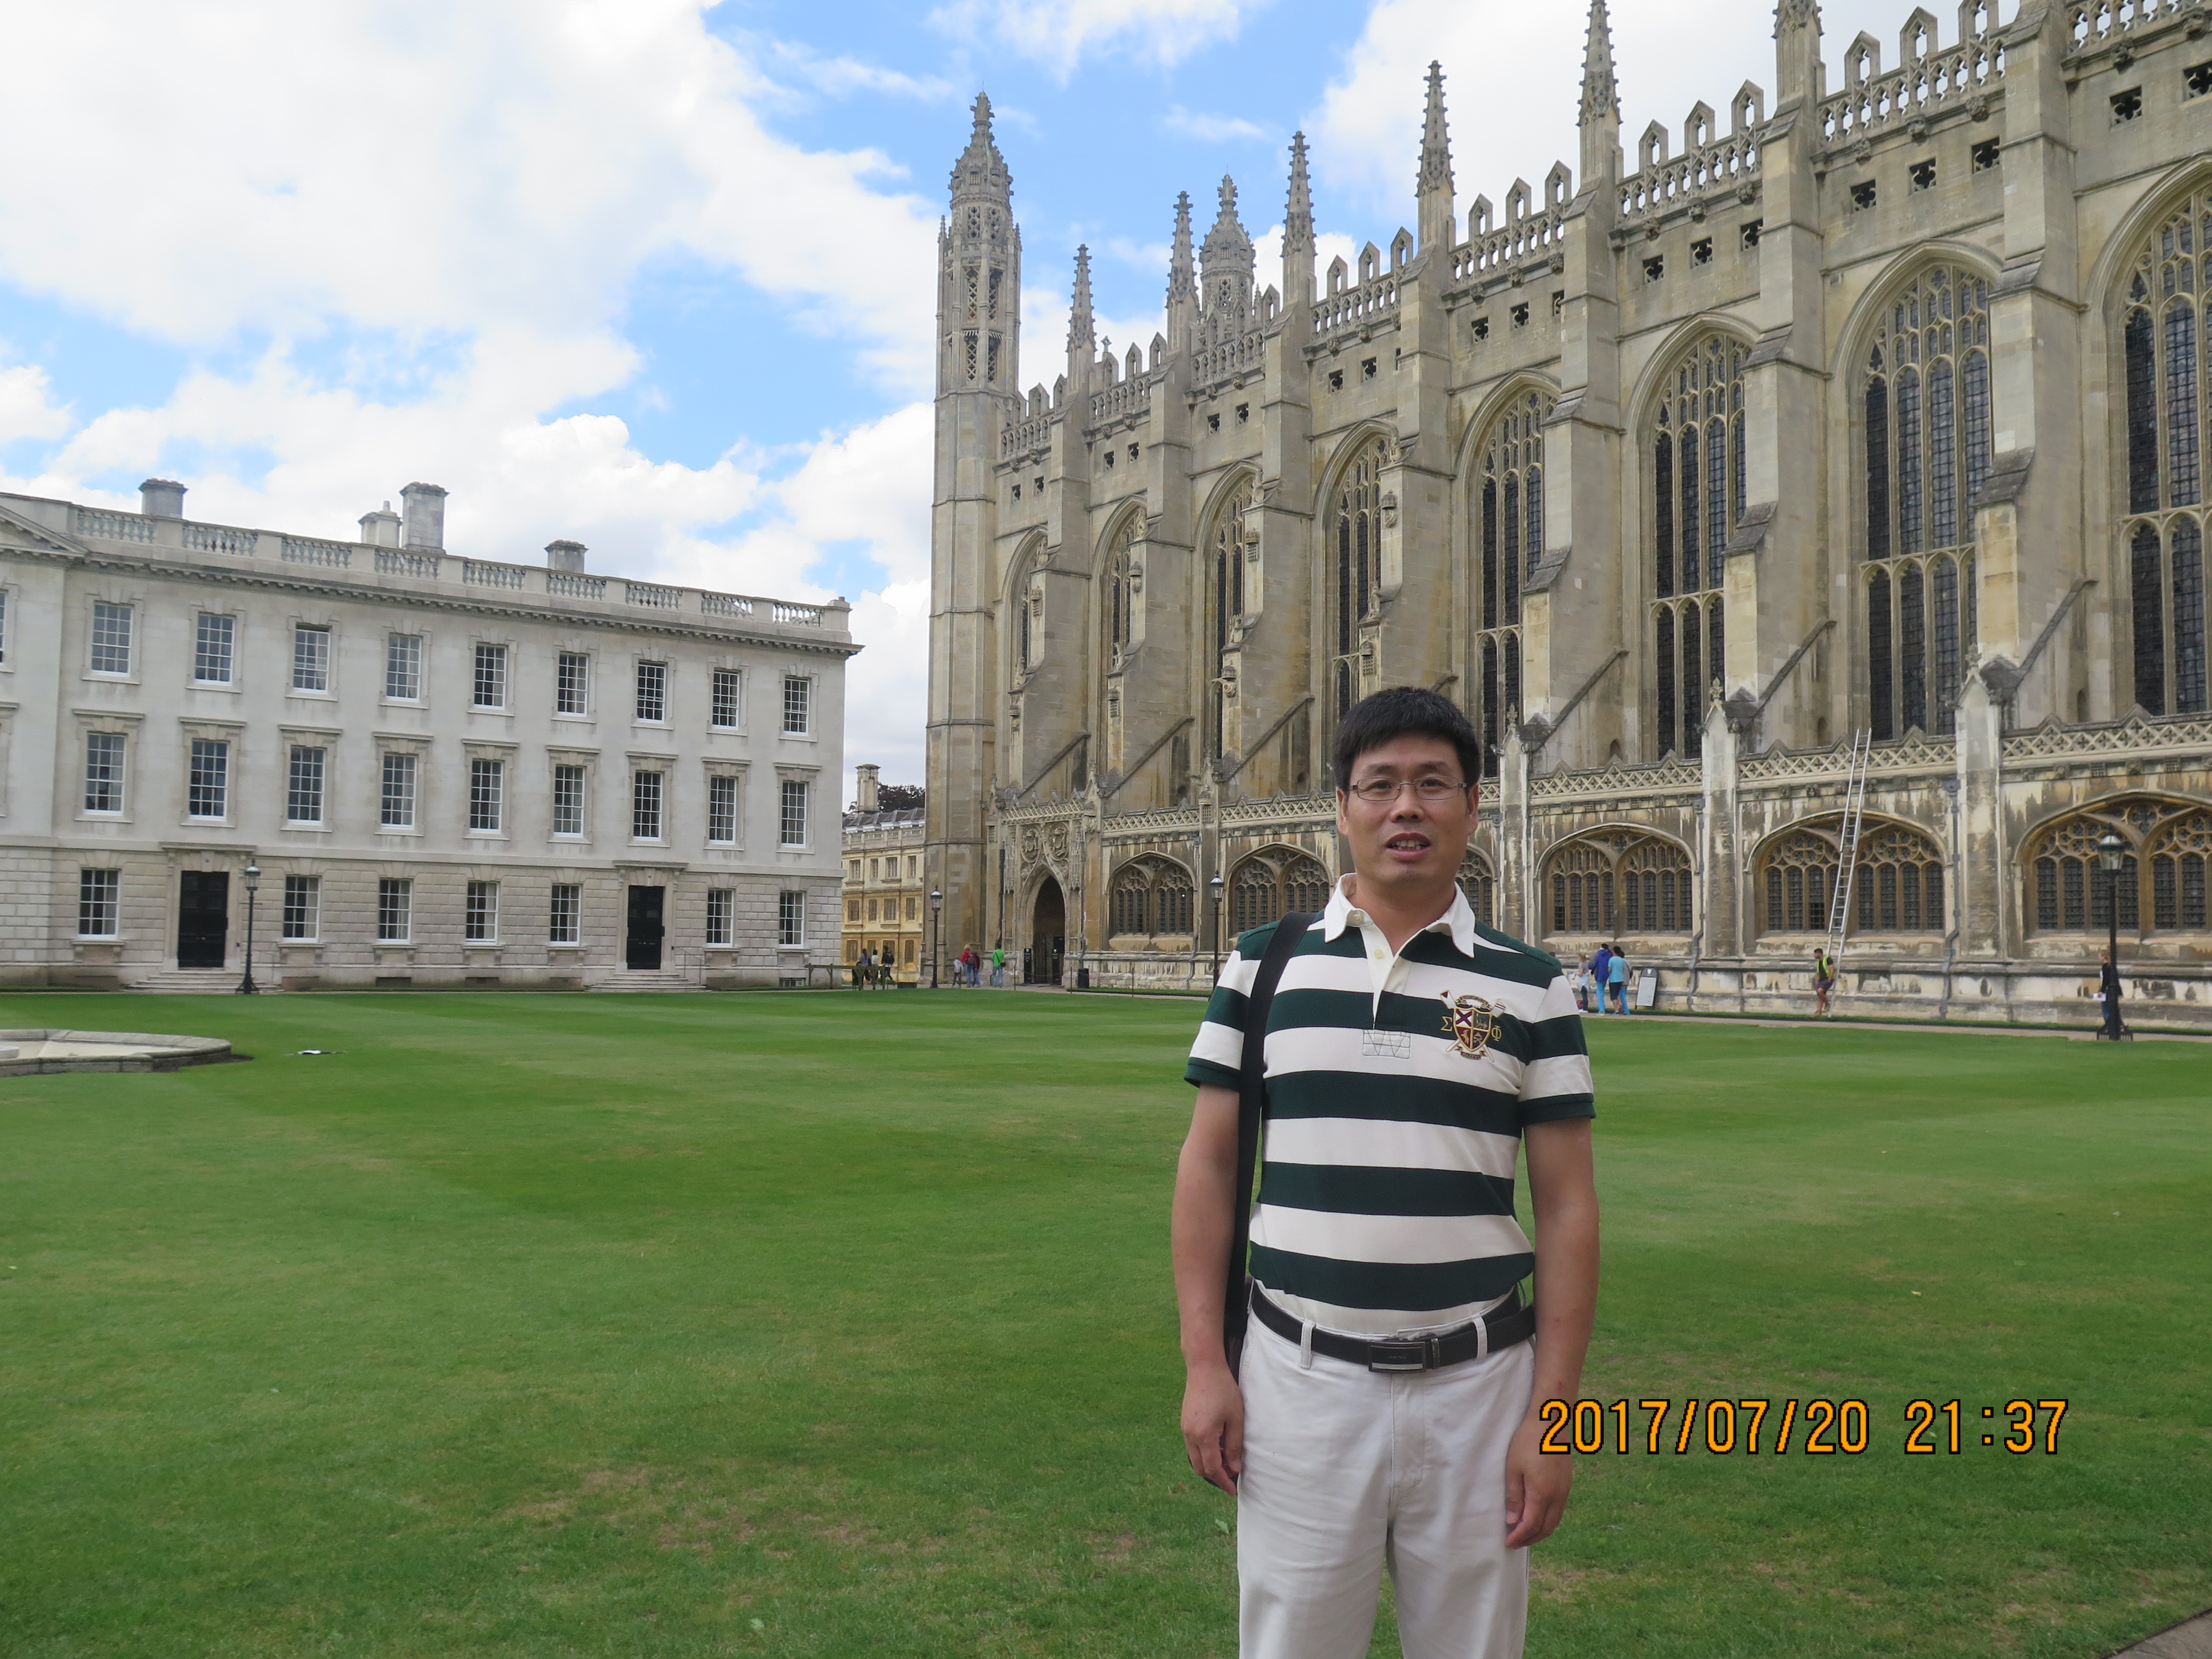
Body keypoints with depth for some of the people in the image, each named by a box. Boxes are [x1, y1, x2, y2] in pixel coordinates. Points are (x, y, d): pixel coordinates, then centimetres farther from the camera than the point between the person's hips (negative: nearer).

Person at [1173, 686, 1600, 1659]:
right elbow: (1209, 1162, 3)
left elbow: (1565, 1206, 1)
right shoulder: (1263, 961, 2)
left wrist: (1555, 1412, -4)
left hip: (1476, 1386, 1)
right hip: (1299, 1379, 0)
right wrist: (1203, 1362, -2)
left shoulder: (1530, 988, 1)